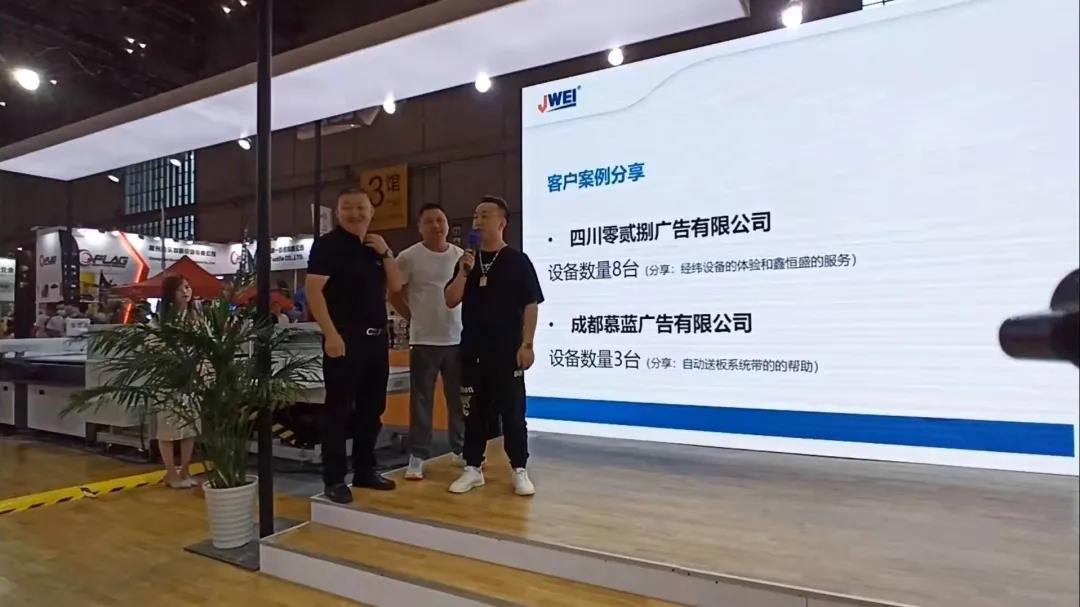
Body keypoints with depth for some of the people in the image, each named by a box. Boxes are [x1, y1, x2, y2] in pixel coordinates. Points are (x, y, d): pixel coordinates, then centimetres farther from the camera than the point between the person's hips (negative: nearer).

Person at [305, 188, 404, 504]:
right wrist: (331, 334, -21)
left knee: (372, 409, 12)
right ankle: (334, 480, 7)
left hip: (376, 337, 7)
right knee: (338, 410, -2)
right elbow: (313, 290, -13)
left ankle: (365, 471, 24)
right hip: (344, 338, -7)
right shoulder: (328, 244, -5)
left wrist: (386, 253, -2)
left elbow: (396, 286, 12)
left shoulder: (376, 247, 16)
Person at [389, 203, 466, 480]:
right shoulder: (409, 257, -6)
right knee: (421, 401, 2)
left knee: (460, 399, 13)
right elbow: (394, 294, 1)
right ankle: (417, 456, 13)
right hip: (424, 340, -3)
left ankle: (460, 449, 28)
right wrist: (414, 318, 2)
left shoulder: (461, 256, 4)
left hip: (458, 339, 4)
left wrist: (467, 321, 7)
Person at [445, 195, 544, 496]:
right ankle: (473, 468, 21)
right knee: (473, 410, 10)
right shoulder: (467, 260, 10)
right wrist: (463, 272, -10)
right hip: (472, 349, 4)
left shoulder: (518, 260, -3)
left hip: (507, 349, -4)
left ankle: (519, 470, 13)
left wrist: (527, 344, -11)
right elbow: (451, 301, 5)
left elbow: (531, 305, -5)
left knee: (512, 411, 2)